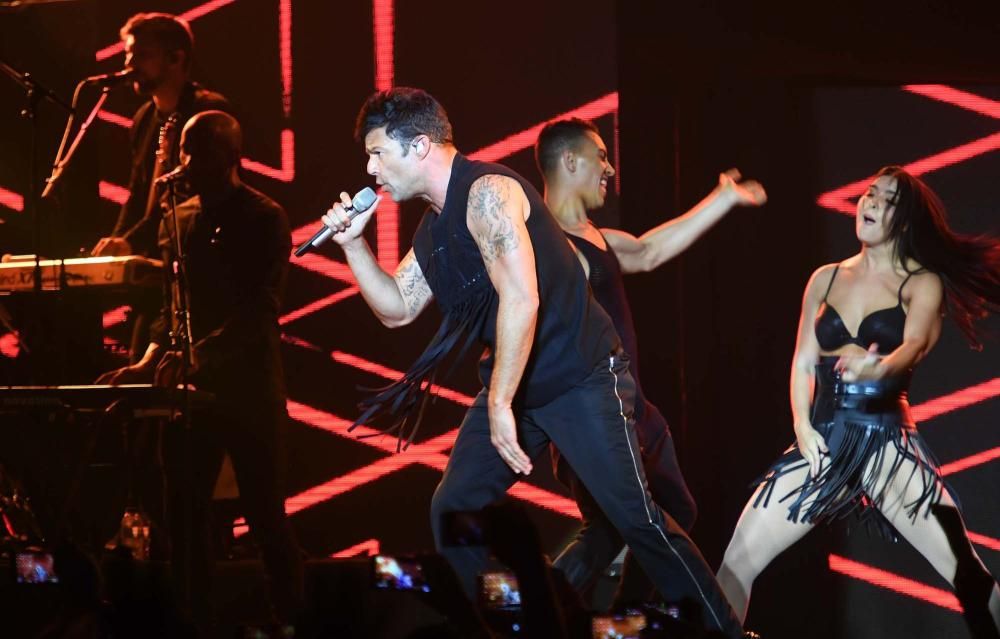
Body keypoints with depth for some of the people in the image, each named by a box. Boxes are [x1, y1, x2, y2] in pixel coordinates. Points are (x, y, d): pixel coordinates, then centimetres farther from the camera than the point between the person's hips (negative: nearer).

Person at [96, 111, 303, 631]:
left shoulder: (264, 219, -5)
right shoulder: (177, 221, 13)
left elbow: (258, 309, -15)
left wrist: (198, 357, -27)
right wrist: (151, 360, 0)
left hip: (249, 388, -6)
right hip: (189, 389, 6)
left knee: (265, 514, -3)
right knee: (184, 515, 4)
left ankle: (291, 621, 6)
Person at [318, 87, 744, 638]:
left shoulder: (487, 192, -19)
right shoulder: (435, 224, 10)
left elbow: (521, 299, -28)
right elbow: (397, 309, 19)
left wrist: (500, 403, -25)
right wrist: (353, 243, 6)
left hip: (582, 377, -9)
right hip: (513, 383, 9)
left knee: (634, 515, -14)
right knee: (451, 511, 4)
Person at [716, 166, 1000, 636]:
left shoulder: (922, 283, 0)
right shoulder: (826, 279, 13)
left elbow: (914, 345, -18)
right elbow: (804, 360, 12)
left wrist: (877, 368, -41)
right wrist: (802, 426, -5)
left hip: (887, 443, -4)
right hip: (824, 440, 4)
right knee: (739, 557, -4)